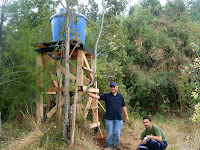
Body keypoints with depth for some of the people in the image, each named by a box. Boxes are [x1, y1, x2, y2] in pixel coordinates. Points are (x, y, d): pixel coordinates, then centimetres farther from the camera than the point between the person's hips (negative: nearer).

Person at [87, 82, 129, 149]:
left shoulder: (120, 96, 8)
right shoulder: (107, 96, 4)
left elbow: (123, 107, 13)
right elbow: (97, 97, -7)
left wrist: (126, 116, 14)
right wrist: (88, 93, -20)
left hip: (118, 119, 1)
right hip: (109, 118, -1)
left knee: (117, 133, 1)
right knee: (109, 133, 5)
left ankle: (115, 146, 20)